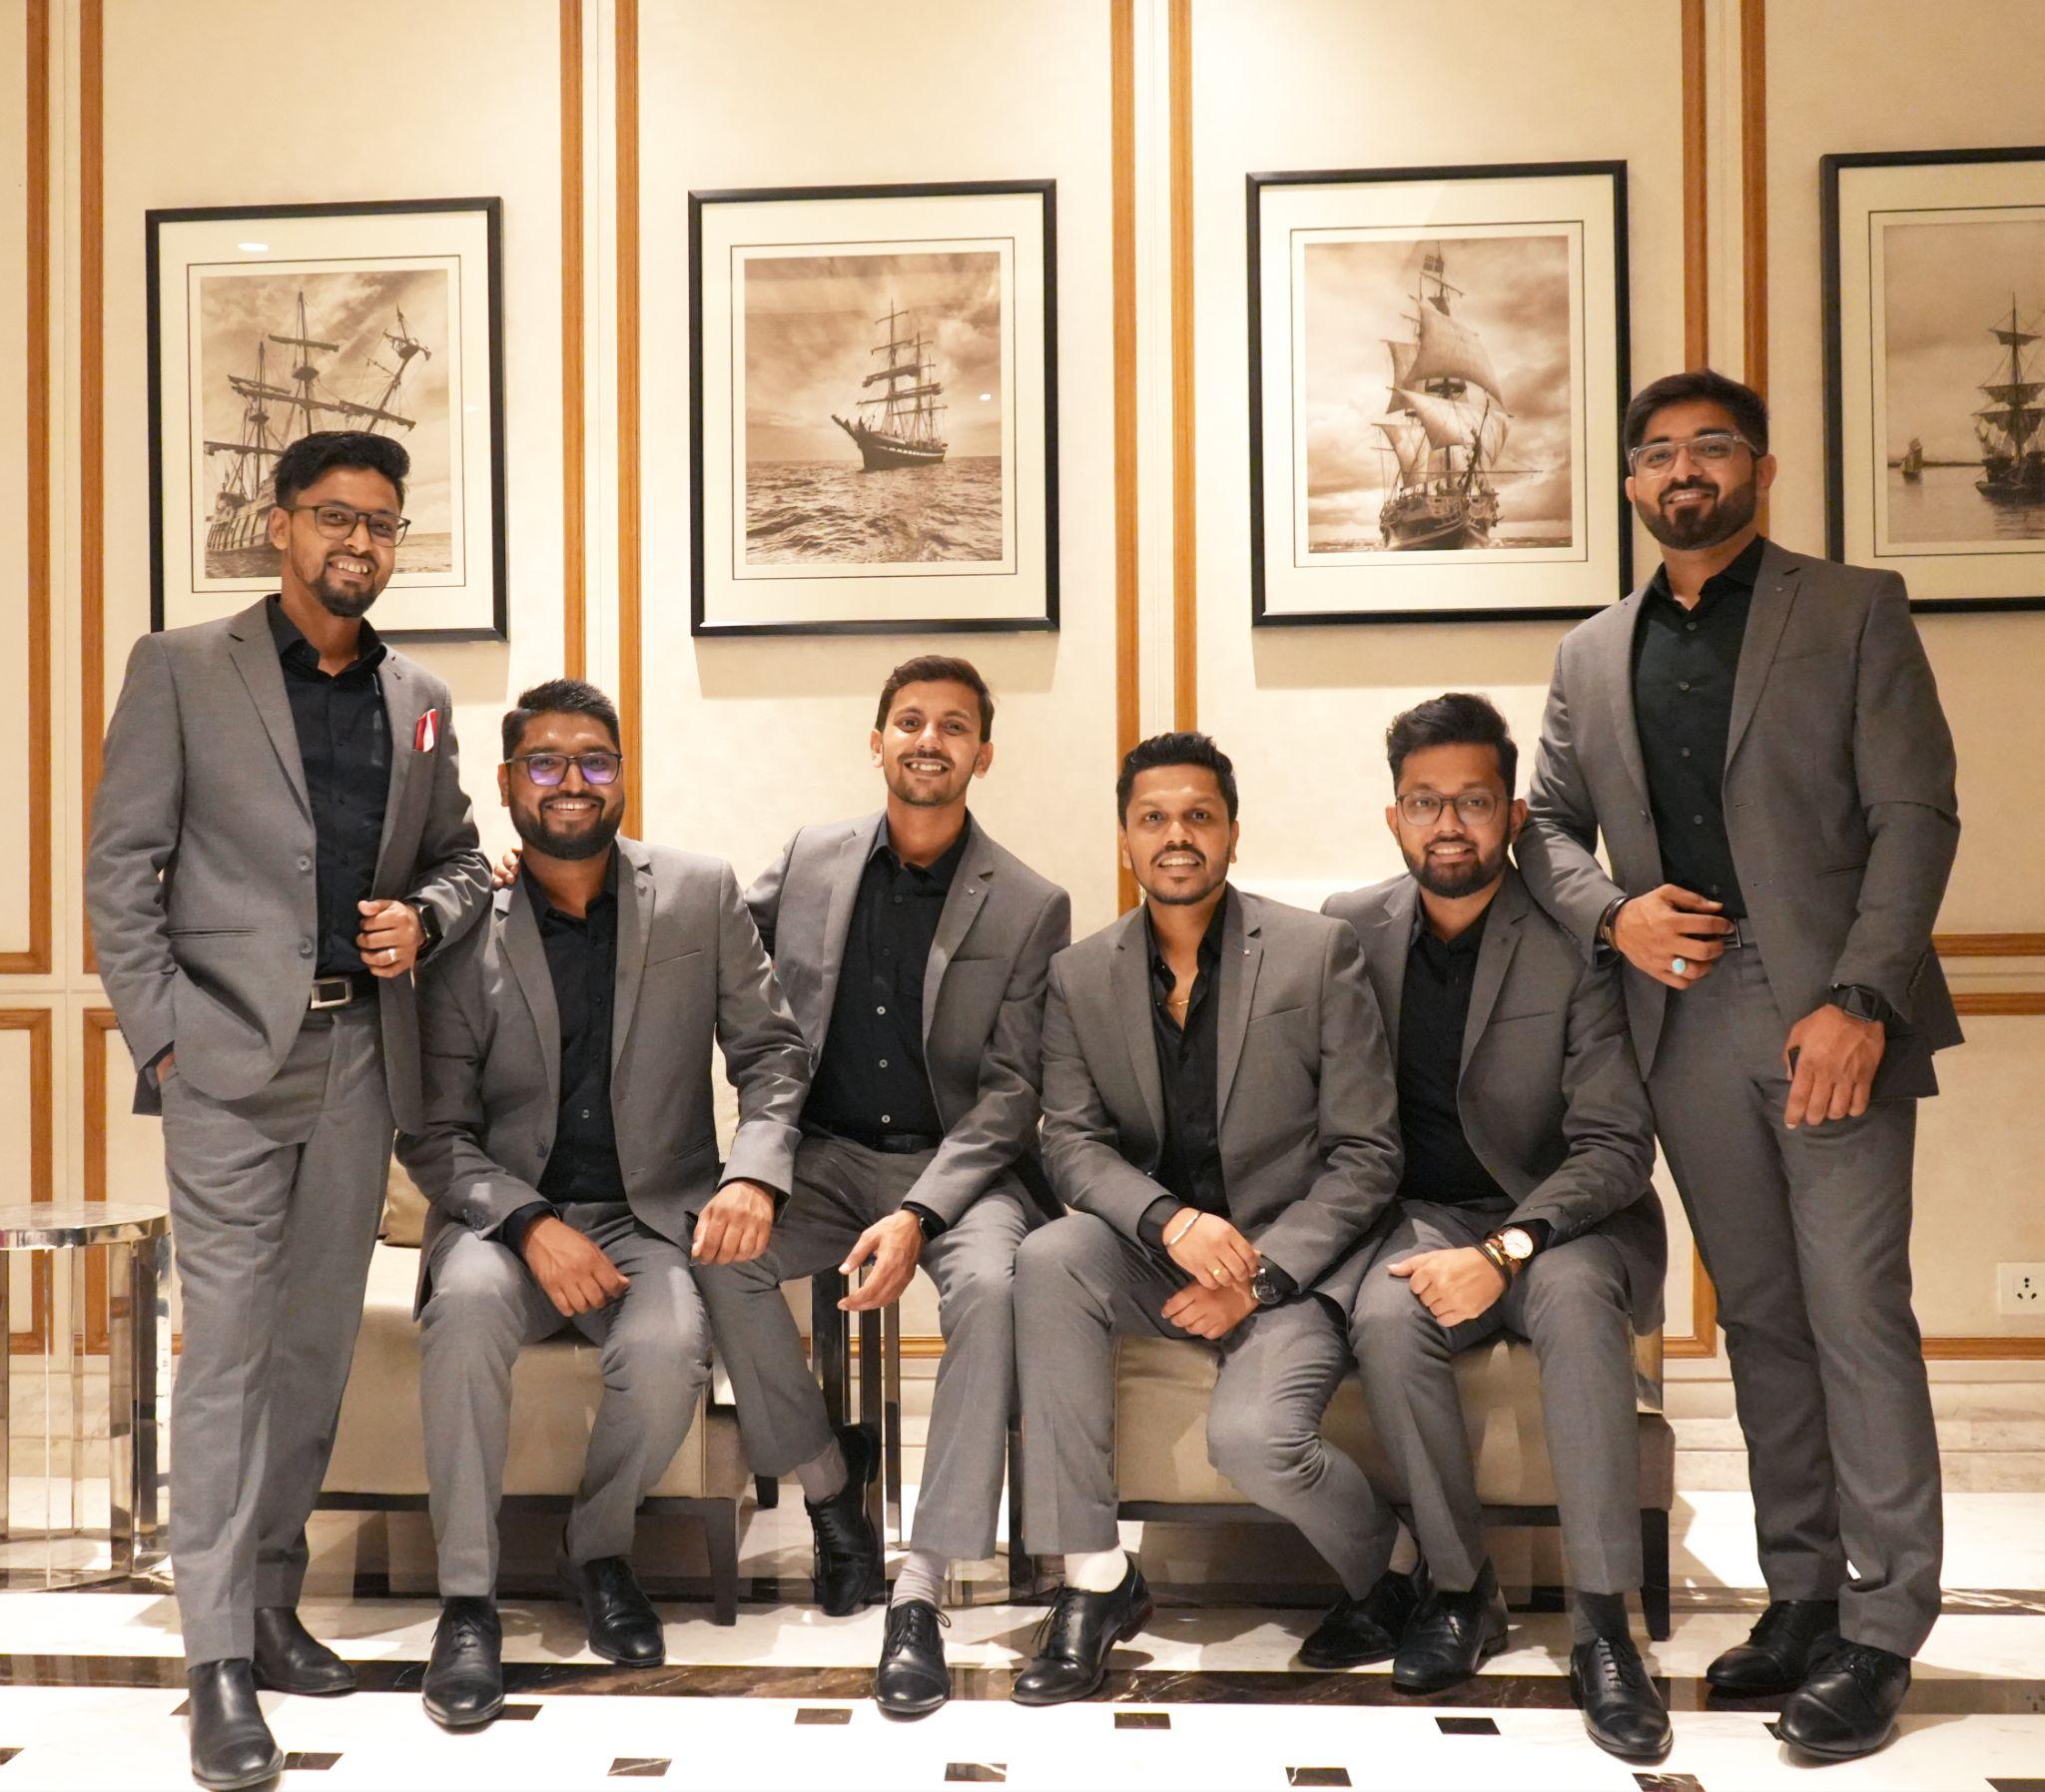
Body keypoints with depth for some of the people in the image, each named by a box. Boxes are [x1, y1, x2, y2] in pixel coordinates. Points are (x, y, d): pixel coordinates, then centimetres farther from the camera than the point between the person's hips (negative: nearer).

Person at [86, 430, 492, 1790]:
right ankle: (221, 1659, 2)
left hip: (361, 1059, 4)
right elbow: (122, 867, -2)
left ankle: (274, 1603, 25)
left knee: (319, 1345, 11)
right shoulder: (183, 669, 1)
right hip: (232, 1060, -4)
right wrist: (161, 1034, -9)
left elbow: (461, 860, 20)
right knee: (229, 1348, -5)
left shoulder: (420, 702, 13)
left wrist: (422, 919, -2)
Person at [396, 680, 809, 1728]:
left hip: (654, 1214, 1)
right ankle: (467, 1596, -15)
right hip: (506, 1211, 0)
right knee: (467, 1303, -33)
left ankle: (599, 1550, 2)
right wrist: (530, 1225, -19)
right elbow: (433, 1129, -2)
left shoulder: (702, 895, 1)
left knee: (668, 1347, -30)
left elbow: (771, 1051, 4)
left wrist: (754, 1172, -14)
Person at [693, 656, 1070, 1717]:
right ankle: (826, 1479, -4)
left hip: (959, 1162, -2)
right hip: (825, 1153, 3)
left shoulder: (1030, 908, -2)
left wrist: (918, 1214, -22)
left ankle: (920, 1593, -26)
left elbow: (1011, 1092, -6)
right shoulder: (808, 863, 7)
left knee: (991, 1288, -33)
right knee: (722, 1247, -27)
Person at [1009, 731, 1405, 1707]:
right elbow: (1072, 1142, -1)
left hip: (1289, 1259, -3)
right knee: (1048, 1260, -28)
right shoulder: (1081, 974, 4)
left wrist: (1259, 1276, -16)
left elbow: (1366, 1156, -6)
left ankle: (1395, 1574, 7)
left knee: (1253, 1437, -29)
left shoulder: (1319, 951, -5)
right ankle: (1094, 1579, -17)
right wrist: (1170, 1221, -22)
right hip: (1154, 1253, 4)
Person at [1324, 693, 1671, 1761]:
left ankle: (1602, 1623, -24)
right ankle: (1461, 1590, -9)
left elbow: (1614, 1145, -13)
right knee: (1386, 1320, -30)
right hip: (1424, 1216, 2)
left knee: (1574, 1297, -35)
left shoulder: (1578, 944, -11)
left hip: (1562, 1221, -2)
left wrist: (1504, 1250, -27)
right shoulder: (1351, 930, 1)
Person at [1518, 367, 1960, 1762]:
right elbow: (1548, 822, 17)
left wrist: (1860, 999, -15)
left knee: (1857, 1311, -6)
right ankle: (1802, 1594, 20)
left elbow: (1916, 814, -4)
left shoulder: (1854, 612, 3)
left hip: (1831, 1013, -4)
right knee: (1761, 1317, 10)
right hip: (1684, 1017, 4)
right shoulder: (1593, 656, 15)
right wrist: (1612, 915, -4)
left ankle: (1881, 1629, 5)